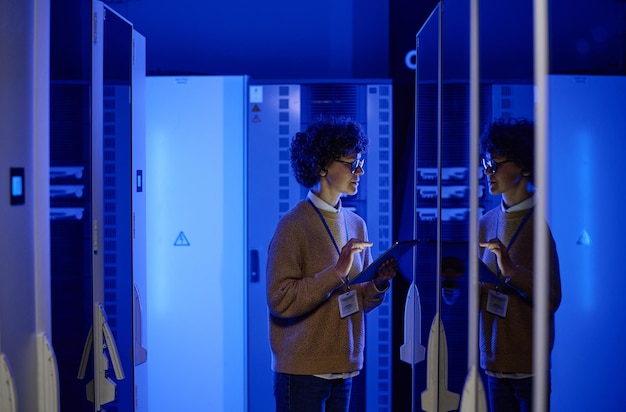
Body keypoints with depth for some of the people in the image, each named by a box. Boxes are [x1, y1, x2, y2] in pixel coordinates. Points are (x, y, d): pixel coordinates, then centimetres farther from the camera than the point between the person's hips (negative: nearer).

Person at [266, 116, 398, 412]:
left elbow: (362, 301, 14)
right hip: (302, 372, -6)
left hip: (344, 370, 6)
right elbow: (280, 300, -17)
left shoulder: (357, 225, 9)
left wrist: (379, 283, -7)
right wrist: (336, 272, -23)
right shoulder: (294, 225, -10)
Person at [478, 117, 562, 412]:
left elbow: (553, 299, -13)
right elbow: (478, 295, 12)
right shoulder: (487, 223, 8)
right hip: (494, 362, 5)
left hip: (532, 365, -5)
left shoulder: (543, 222, -8)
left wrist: (512, 271, -27)